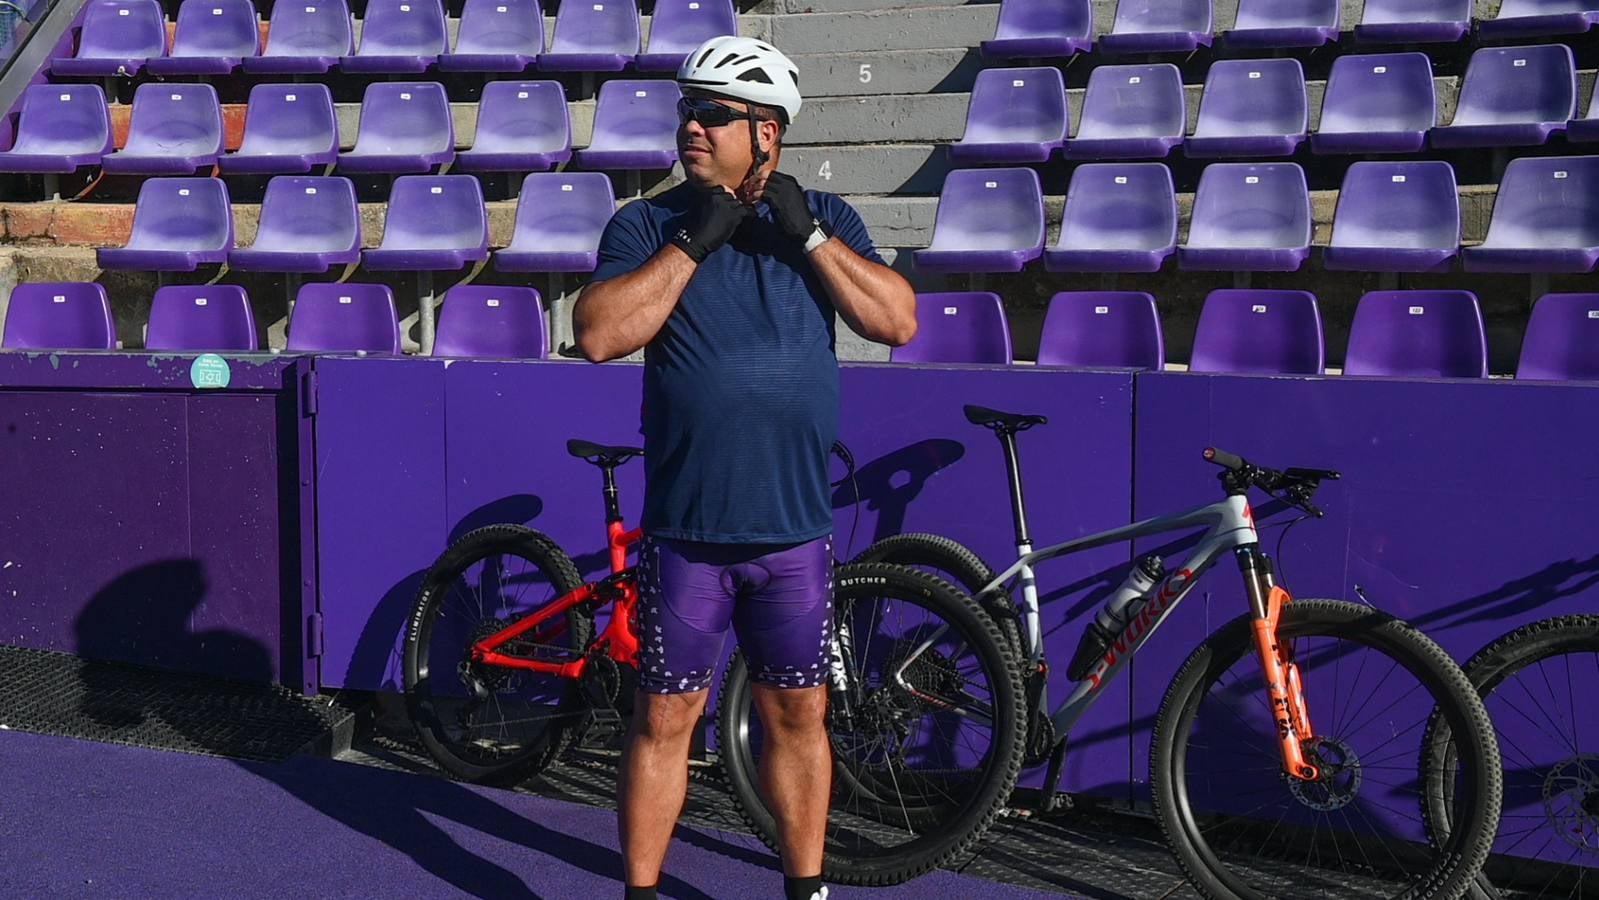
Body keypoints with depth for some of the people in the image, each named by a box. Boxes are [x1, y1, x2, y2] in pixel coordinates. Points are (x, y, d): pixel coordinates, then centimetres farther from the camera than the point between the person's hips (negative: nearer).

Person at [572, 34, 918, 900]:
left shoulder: (825, 220, 6)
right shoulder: (647, 225, 1)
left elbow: (898, 320, -5)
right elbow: (599, 335, -14)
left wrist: (807, 235, -12)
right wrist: (693, 242, -16)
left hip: (795, 528, 2)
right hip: (686, 528, -2)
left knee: (797, 714, 12)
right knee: (665, 716, 4)